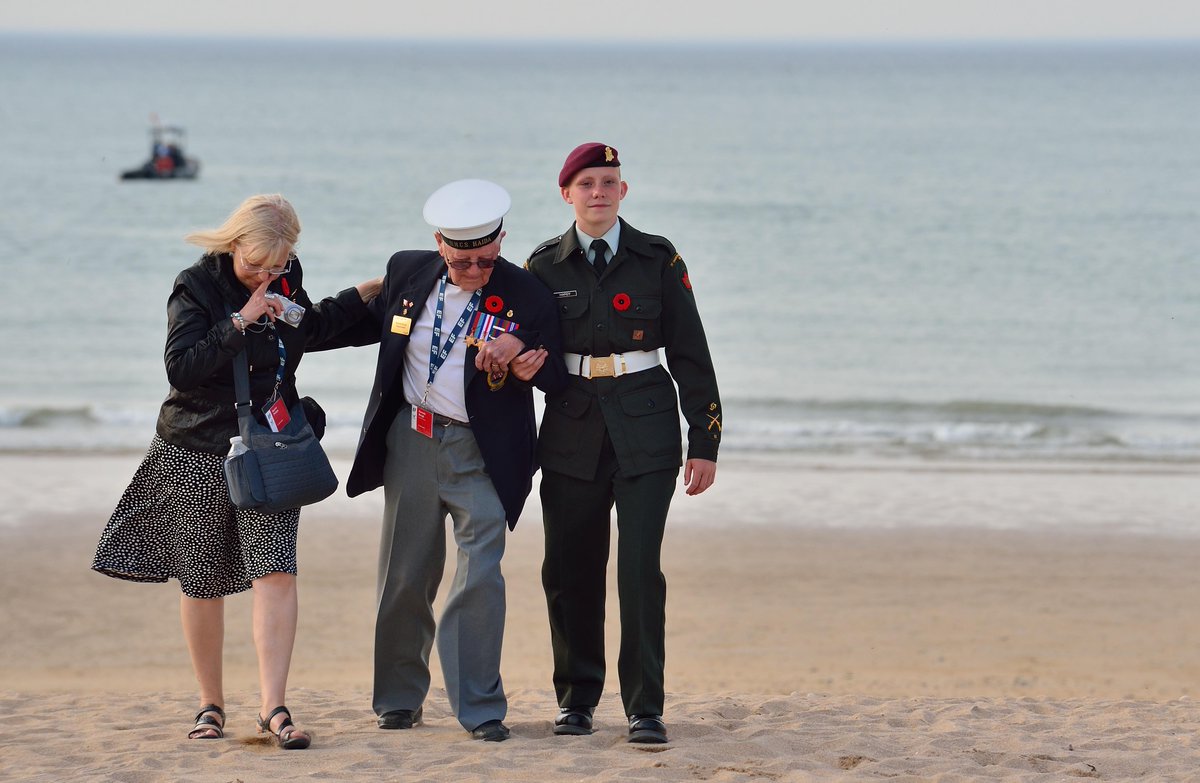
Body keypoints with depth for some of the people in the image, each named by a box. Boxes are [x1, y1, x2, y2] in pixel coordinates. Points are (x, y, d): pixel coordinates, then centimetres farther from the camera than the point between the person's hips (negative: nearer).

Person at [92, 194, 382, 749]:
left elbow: (309, 328, 25)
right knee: (203, 584, 6)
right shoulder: (197, 286, -11)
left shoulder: (286, 279, 4)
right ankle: (210, 705, 21)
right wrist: (241, 321, -25)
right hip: (199, 453, -3)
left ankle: (273, 707, -13)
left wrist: (369, 291, 19)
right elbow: (180, 368, -20)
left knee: (276, 572, -13)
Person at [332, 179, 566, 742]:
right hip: (410, 440, 3)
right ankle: (399, 699, 25)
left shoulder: (526, 295, -10)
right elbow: (372, 324, 20)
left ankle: (480, 709, -3)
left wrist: (521, 353, -23)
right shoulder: (407, 273, 0)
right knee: (404, 574, 11)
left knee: (480, 576, -11)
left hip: (481, 452, -3)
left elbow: (557, 379, -4)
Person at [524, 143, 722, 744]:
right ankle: (577, 697, 20)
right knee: (570, 572, 4)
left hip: (645, 429, -2)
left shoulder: (657, 261, 3)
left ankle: (645, 707, -5)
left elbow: (691, 355, 4)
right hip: (572, 430, 2)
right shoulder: (545, 267, 7)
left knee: (640, 568, -10)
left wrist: (704, 443, 0)